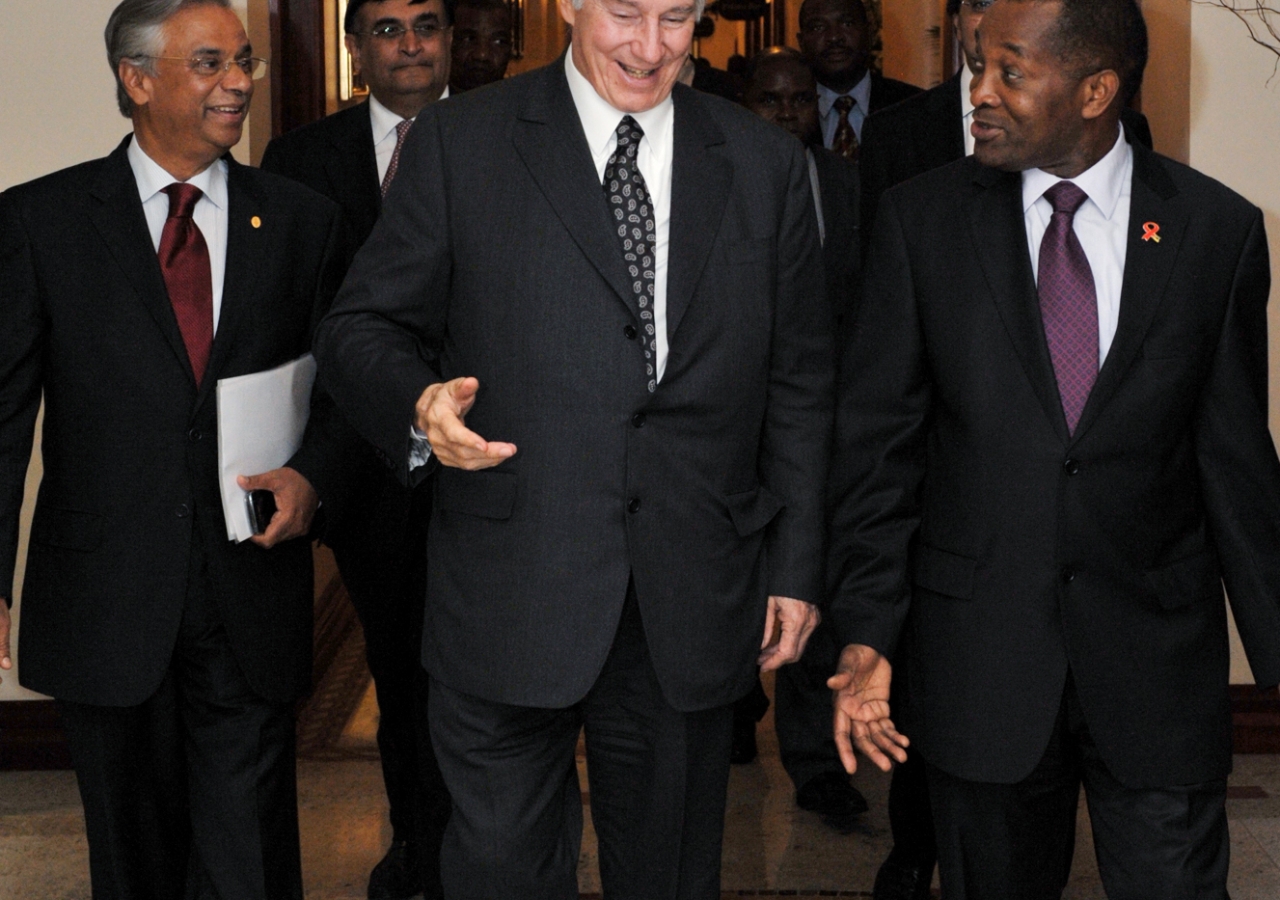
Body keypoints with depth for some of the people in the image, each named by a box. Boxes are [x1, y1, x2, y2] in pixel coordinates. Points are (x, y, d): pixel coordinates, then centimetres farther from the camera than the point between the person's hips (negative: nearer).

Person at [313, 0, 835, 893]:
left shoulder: (768, 163, 7)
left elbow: (798, 382, 9)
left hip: (694, 606, 2)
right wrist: (419, 402, -21)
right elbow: (362, 327, 1)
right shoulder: (458, 142, 0)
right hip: (510, 600, -2)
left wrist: (796, 568, 6)